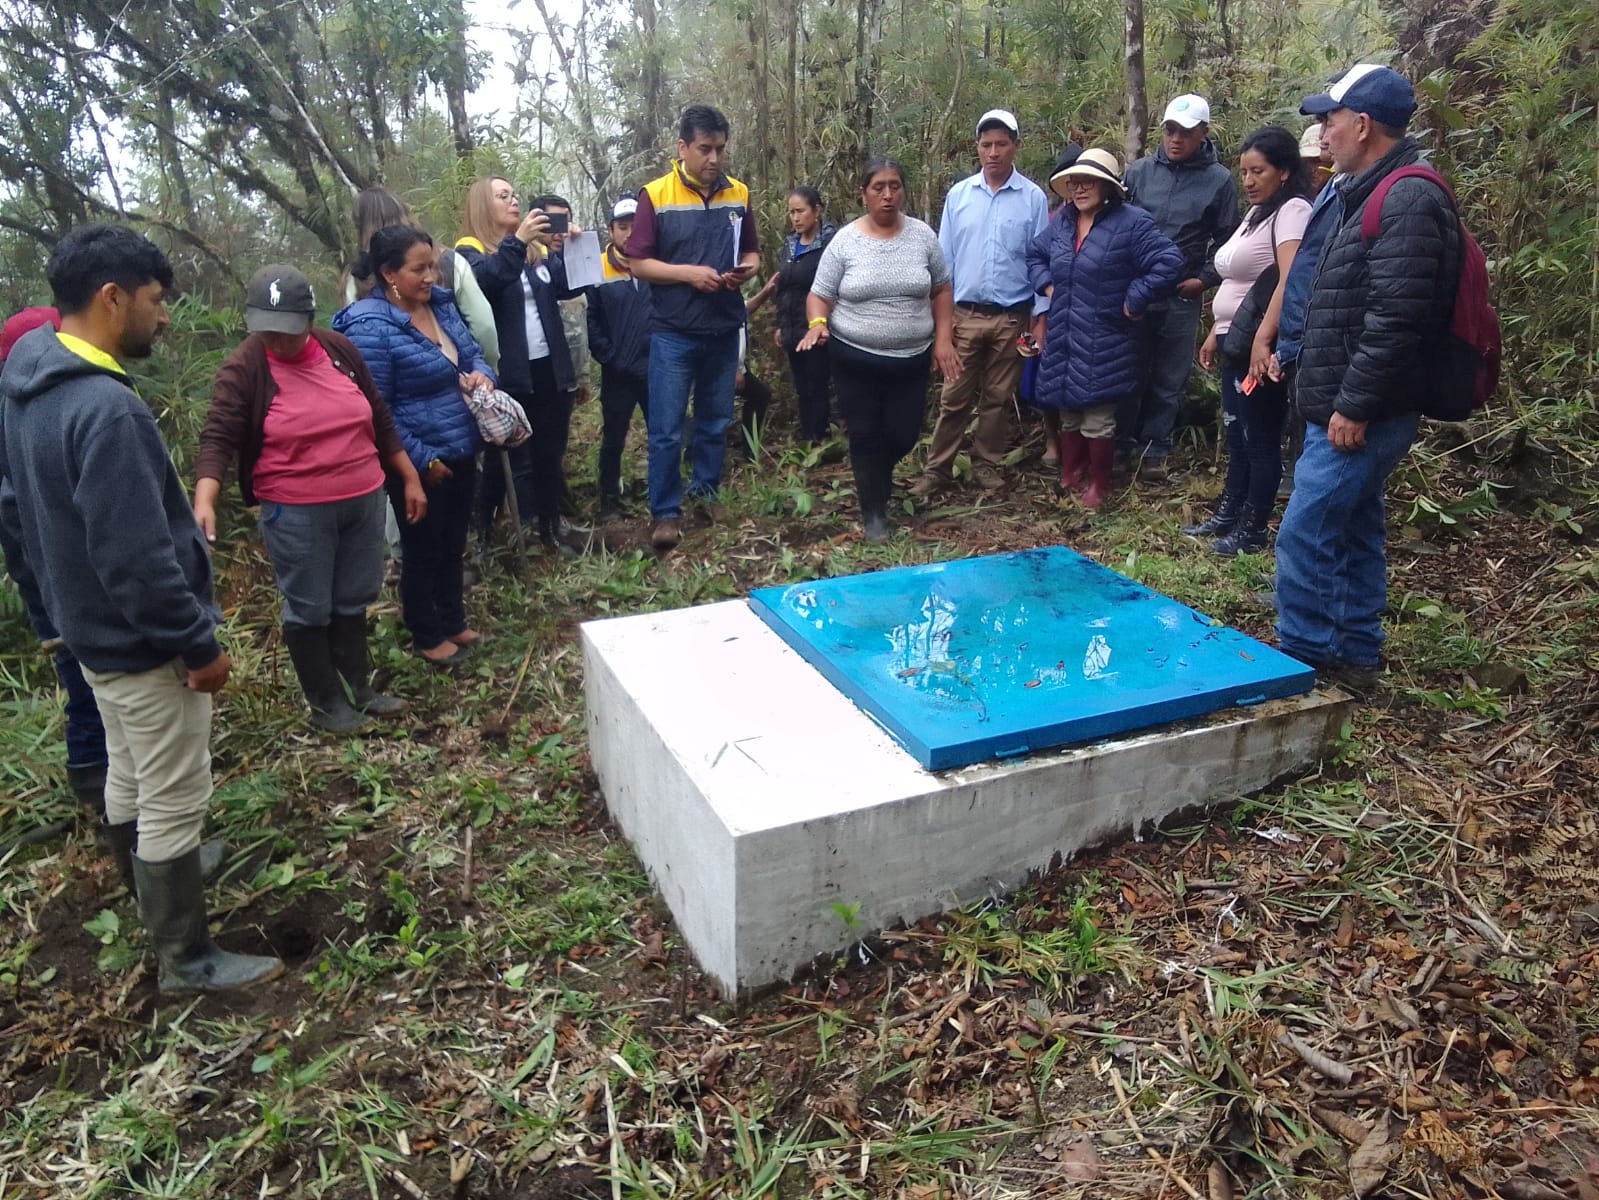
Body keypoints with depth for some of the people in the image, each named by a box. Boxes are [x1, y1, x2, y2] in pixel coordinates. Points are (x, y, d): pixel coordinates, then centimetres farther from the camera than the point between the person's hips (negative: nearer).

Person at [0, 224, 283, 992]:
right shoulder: (105, 409, -29)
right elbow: (137, 559, -29)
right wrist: (199, 645, -18)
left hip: (89, 628, 10)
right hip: (142, 642, -10)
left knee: (129, 777, 27)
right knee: (175, 802, 4)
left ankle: (154, 880, 49)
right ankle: (186, 960, 18)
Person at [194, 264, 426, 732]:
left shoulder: (339, 349, 2)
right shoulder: (244, 369, -11)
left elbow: (379, 419, 9)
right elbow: (218, 439, -17)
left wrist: (410, 479, 11)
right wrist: (204, 500, -33)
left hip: (364, 500, 5)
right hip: (295, 514, -4)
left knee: (353, 600, 17)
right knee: (309, 609, 7)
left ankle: (360, 686, 34)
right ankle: (325, 702, 24)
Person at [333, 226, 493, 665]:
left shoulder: (441, 303, 2)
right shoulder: (370, 327, -21)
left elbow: (473, 352, 14)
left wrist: (482, 374, -10)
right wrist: (422, 461, -20)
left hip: (461, 453, 7)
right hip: (419, 464, -7)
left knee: (454, 545, 21)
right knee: (423, 550, 11)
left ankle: (454, 623, 39)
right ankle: (427, 637, 29)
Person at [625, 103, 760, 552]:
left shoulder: (738, 194, 5)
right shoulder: (655, 195, -7)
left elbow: (751, 251, 15)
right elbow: (638, 263, -6)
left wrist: (746, 268, -9)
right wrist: (688, 272, -19)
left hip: (724, 330, 4)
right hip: (673, 333, -4)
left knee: (715, 420, 15)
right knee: (666, 429, -1)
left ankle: (705, 490, 31)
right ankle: (665, 512, 10)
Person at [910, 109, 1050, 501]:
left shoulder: (1033, 197, -2)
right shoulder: (958, 194, 2)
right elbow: (945, 256, 5)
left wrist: (1041, 316, -3)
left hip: (1012, 317, 0)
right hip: (964, 314, 1)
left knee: (999, 398, 11)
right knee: (954, 398, 4)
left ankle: (986, 465, 24)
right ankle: (937, 469, 11)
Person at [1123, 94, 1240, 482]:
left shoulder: (1219, 180, 0)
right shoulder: (1139, 171, 4)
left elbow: (1226, 240, 4)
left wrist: (1205, 279, -6)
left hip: (1182, 298, -1)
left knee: (1169, 380, 7)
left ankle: (1154, 449, 17)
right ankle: (1122, 443, 18)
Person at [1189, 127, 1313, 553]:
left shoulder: (1292, 210, -12)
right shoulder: (1256, 213, 17)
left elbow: (1290, 279, -25)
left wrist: (1263, 338, -34)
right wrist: (1216, 333, 20)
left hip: (1260, 349, -9)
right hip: (1235, 345, 10)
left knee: (1260, 439, -1)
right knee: (1236, 435, 16)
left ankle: (1252, 529, 8)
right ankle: (1227, 515, 27)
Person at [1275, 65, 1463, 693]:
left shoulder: (1408, 201, -16)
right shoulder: (1371, 194, 16)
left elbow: (1396, 317, -24)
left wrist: (1353, 406, -22)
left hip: (1360, 418, -10)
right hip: (1346, 410, 10)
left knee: (1304, 537, -6)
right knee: (1352, 534, 15)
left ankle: (1300, 660, 6)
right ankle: (1355, 657, 26)